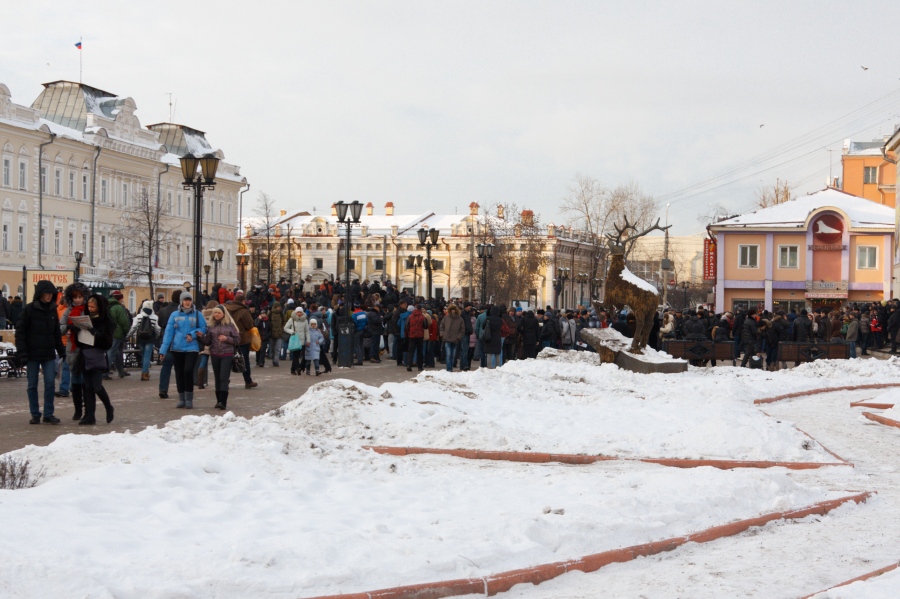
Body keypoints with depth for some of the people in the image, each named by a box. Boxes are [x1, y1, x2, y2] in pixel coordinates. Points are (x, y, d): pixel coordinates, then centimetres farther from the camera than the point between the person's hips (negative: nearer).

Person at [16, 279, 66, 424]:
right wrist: (22, 353, -12)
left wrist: (61, 351, 12)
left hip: (49, 354, 3)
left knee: (50, 384, -3)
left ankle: (48, 414, 4)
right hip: (32, 354, -3)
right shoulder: (30, 309, -5)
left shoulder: (53, 310, 8)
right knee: (32, 385, 5)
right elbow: (20, 331, -7)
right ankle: (35, 414, 13)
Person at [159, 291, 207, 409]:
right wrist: (163, 349, -3)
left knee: (188, 371, -15)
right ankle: (181, 399, 18)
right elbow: (169, 332, 2)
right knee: (179, 374, 7)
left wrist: (193, 334, -12)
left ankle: (189, 399, -3)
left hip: (192, 348, -2)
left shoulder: (197, 314, 2)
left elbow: (204, 328, 5)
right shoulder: (175, 315, 4)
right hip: (177, 348, 2)